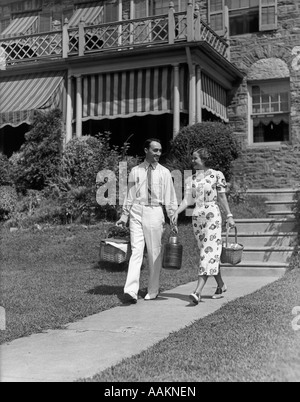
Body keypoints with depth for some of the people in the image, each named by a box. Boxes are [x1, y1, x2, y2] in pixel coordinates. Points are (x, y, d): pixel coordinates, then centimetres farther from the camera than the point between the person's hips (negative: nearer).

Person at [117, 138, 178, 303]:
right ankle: (131, 290, -14)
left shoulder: (164, 172, 5)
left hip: (155, 212, 0)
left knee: (155, 252, 5)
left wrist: (173, 218, -1)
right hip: (137, 211, 0)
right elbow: (130, 195, 10)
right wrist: (124, 215, 4)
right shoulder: (135, 171, 7)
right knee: (136, 250, -8)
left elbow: (170, 197, 5)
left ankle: (153, 291, 17)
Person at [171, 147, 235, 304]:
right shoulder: (191, 179, 12)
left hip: (212, 216, -5)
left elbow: (222, 197, 3)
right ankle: (221, 286, 26)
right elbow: (187, 199, 4)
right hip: (197, 217, 5)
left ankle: (198, 292, -20)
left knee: (208, 251, -12)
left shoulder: (216, 175, 1)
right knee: (209, 252, 11)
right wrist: (176, 213, -11)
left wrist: (229, 215, 0)